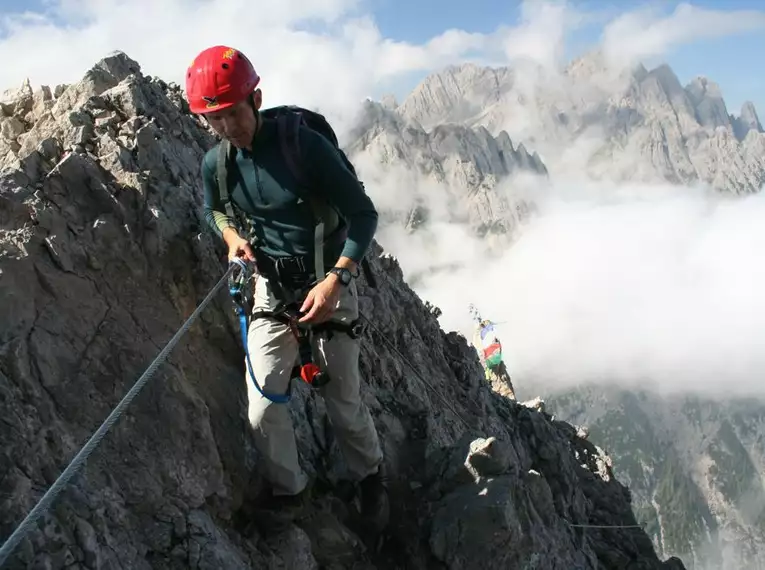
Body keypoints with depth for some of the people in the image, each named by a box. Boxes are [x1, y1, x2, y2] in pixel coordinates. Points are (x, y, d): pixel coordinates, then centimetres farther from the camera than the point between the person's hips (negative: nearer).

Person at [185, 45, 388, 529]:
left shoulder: (305, 144, -21)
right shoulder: (215, 164, -7)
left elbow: (363, 214, -17)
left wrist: (335, 280, -29)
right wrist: (232, 236, -7)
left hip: (329, 286, -3)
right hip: (271, 290, 4)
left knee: (344, 403, 8)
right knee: (263, 412, -1)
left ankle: (370, 477, 37)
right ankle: (289, 489, 26)